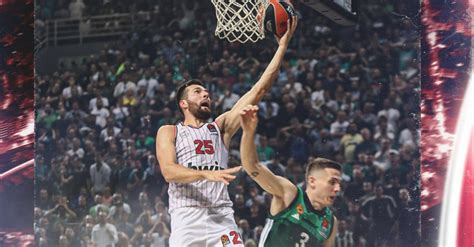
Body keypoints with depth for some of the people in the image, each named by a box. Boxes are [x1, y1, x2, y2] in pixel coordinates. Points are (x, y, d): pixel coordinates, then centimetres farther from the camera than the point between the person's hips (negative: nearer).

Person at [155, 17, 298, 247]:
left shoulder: (220, 127, 19)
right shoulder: (168, 132, 10)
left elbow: (258, 91, 13)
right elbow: (168, 171, -8)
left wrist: (282, 46, 6)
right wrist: (206, 174, -25)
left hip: (221, 217, 3)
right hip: (187, 218, -3)